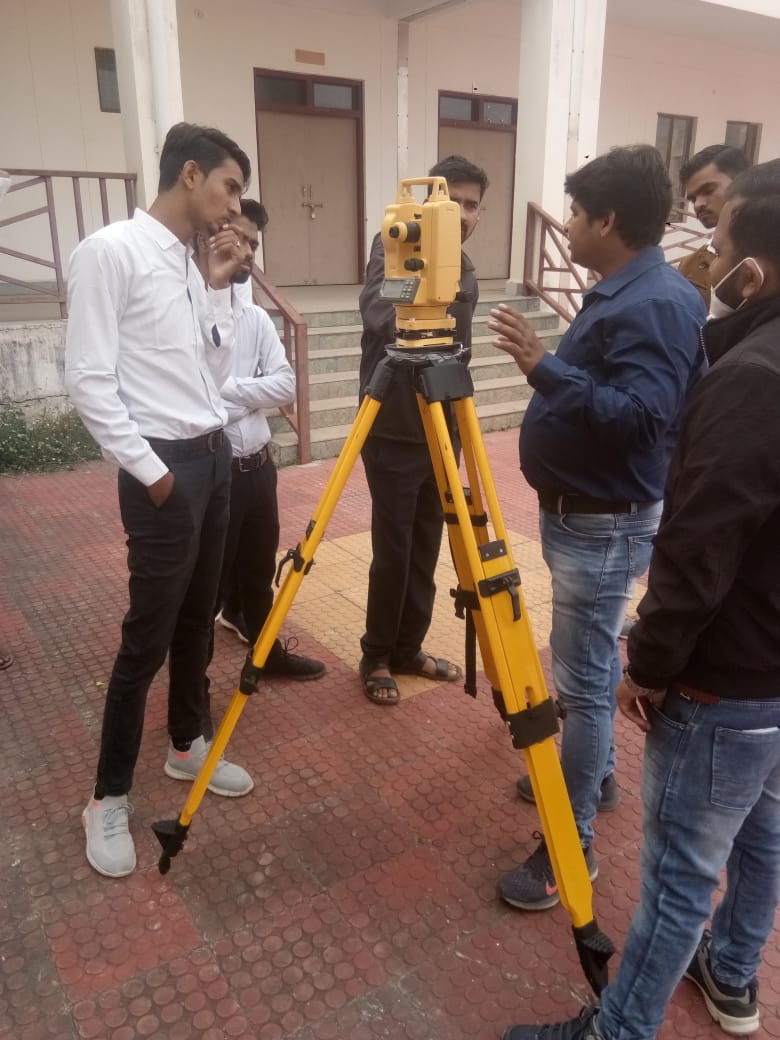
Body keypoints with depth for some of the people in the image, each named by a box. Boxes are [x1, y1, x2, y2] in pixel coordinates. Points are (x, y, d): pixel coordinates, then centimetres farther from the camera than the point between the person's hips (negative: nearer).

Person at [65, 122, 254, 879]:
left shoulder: (190, 262, 13)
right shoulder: (110, 251, -12)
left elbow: (213, 369, 13)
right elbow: (88, 380, -15)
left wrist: (218, 286, 6)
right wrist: (148, 467, -15)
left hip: (214, 455, 8)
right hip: (164, 468, -8)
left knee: (196, 618, 16)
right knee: (147, 637, -2)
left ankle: (189, 744, 34)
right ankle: (108, 798, 15)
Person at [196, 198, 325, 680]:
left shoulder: (256, 316, 10)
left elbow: (287, 384, 0)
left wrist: (228, 390, -12)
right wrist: (249, 395, -15)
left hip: (257, 465, 7)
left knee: (259, 570, 20)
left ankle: (267, 650, 38)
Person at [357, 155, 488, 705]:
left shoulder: (466, 271, 13)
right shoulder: (393, 246, -6)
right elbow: (377, 312, -25)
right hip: (393, 433, -6)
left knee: (426, 549, 11)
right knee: (393, 550, -1)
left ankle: (408, 649, 28)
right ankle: (377, 657, 18)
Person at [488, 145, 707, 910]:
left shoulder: (657, 304, -20)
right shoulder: (621, 294, 10)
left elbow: (641, 419, -30)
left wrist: (546, 369, -32)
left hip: (606, 525, -10)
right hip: (580, 513, 10)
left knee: (583, 680, -2)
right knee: (593, 663, 23)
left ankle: (572, 844, 12)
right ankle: (594, 773, 42)